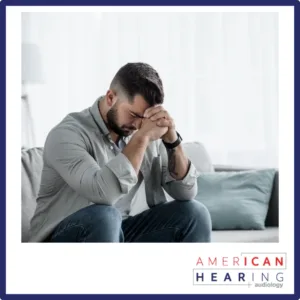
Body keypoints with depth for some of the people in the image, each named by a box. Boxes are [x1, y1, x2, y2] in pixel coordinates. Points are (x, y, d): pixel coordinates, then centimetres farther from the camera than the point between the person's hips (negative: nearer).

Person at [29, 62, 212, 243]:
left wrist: (172, 138, -19)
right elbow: (103, 193, -36)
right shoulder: (68, 134, -18)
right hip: (67, 239, -5)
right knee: (103, 217, -38)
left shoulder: (148, 135, 1)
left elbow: (187, 192, -6)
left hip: (125, 234, 6)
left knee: (194, 213, -15)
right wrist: (142, 137, -31)